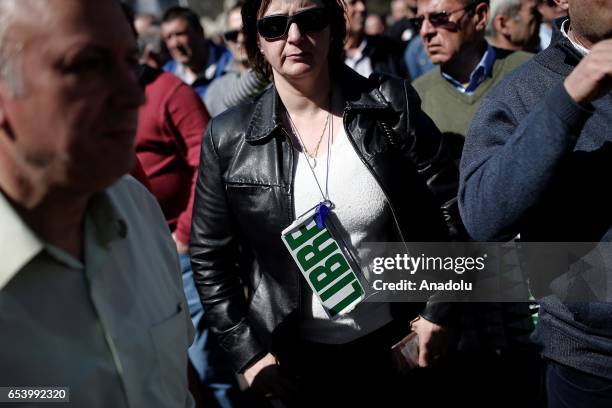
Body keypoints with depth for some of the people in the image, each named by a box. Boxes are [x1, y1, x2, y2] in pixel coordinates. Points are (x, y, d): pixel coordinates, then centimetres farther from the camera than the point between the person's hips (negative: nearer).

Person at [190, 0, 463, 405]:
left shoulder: (391, 106, -8)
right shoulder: (229, 138, -8)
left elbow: (447, 206, -3)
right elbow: (209, 255, -1)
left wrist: (438, 312, -4)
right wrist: (246, 351, -3)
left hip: (394, 344, 0)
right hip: (294, 359, 0)